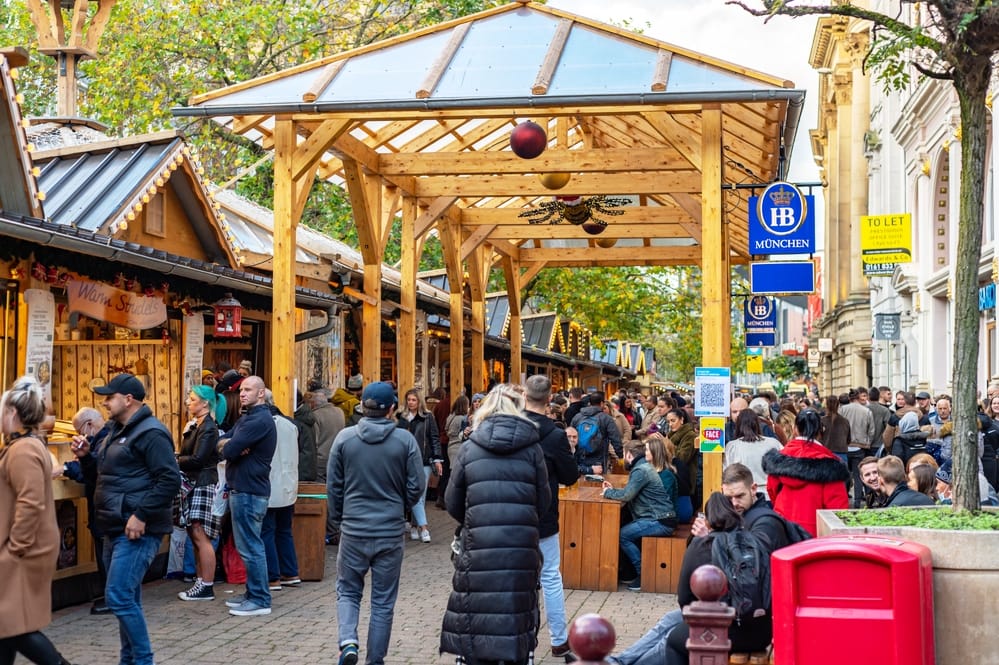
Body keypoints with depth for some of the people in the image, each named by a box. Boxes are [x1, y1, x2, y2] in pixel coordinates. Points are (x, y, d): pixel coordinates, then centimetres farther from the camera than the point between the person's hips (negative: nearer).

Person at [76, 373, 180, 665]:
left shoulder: (150, 433, -14)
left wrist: (141, 516, -24)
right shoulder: (117, 431, 17)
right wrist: (85, 457, 9)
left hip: (137, 530, -10)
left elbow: (170, 480, -21)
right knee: (127, 599, 14)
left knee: (119, 597, -14)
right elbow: (103, 476, 27)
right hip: (116, 529, 10)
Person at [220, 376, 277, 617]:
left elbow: (229, 451, -22)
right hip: (243, 488, 11)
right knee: (248, 545, 16)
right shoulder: (247, 418, 18)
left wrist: (230, 445, 1)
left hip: (249, 491, -11)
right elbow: (222, 443, 10)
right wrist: (233, 445, -11)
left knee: (250, 547, -7)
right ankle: (253, 593, 23)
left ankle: (260, 600, -4)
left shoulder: (259, 420, -17)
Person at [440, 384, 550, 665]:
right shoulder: (532, 449, 1)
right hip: (522, 546, 1)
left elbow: (453, 503, 6)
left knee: (478, 620, 6)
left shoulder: (470, 449, 2)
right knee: (517, 616, 9)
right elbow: (543, 501, 3)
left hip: (479, 547, 0)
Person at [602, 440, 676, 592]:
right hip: (659, 518, 10)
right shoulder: (643, 467, 18)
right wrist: (613, 490, 15)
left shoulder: (640, 471, -14)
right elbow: (630, 493, 21)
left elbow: (626, 495, -22)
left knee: (622, 534, -14)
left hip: (661, 522, -10)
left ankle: (643, 574, -7)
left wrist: (608, 492, -6)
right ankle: (631, 572, 10)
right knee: (625, 530, 9)